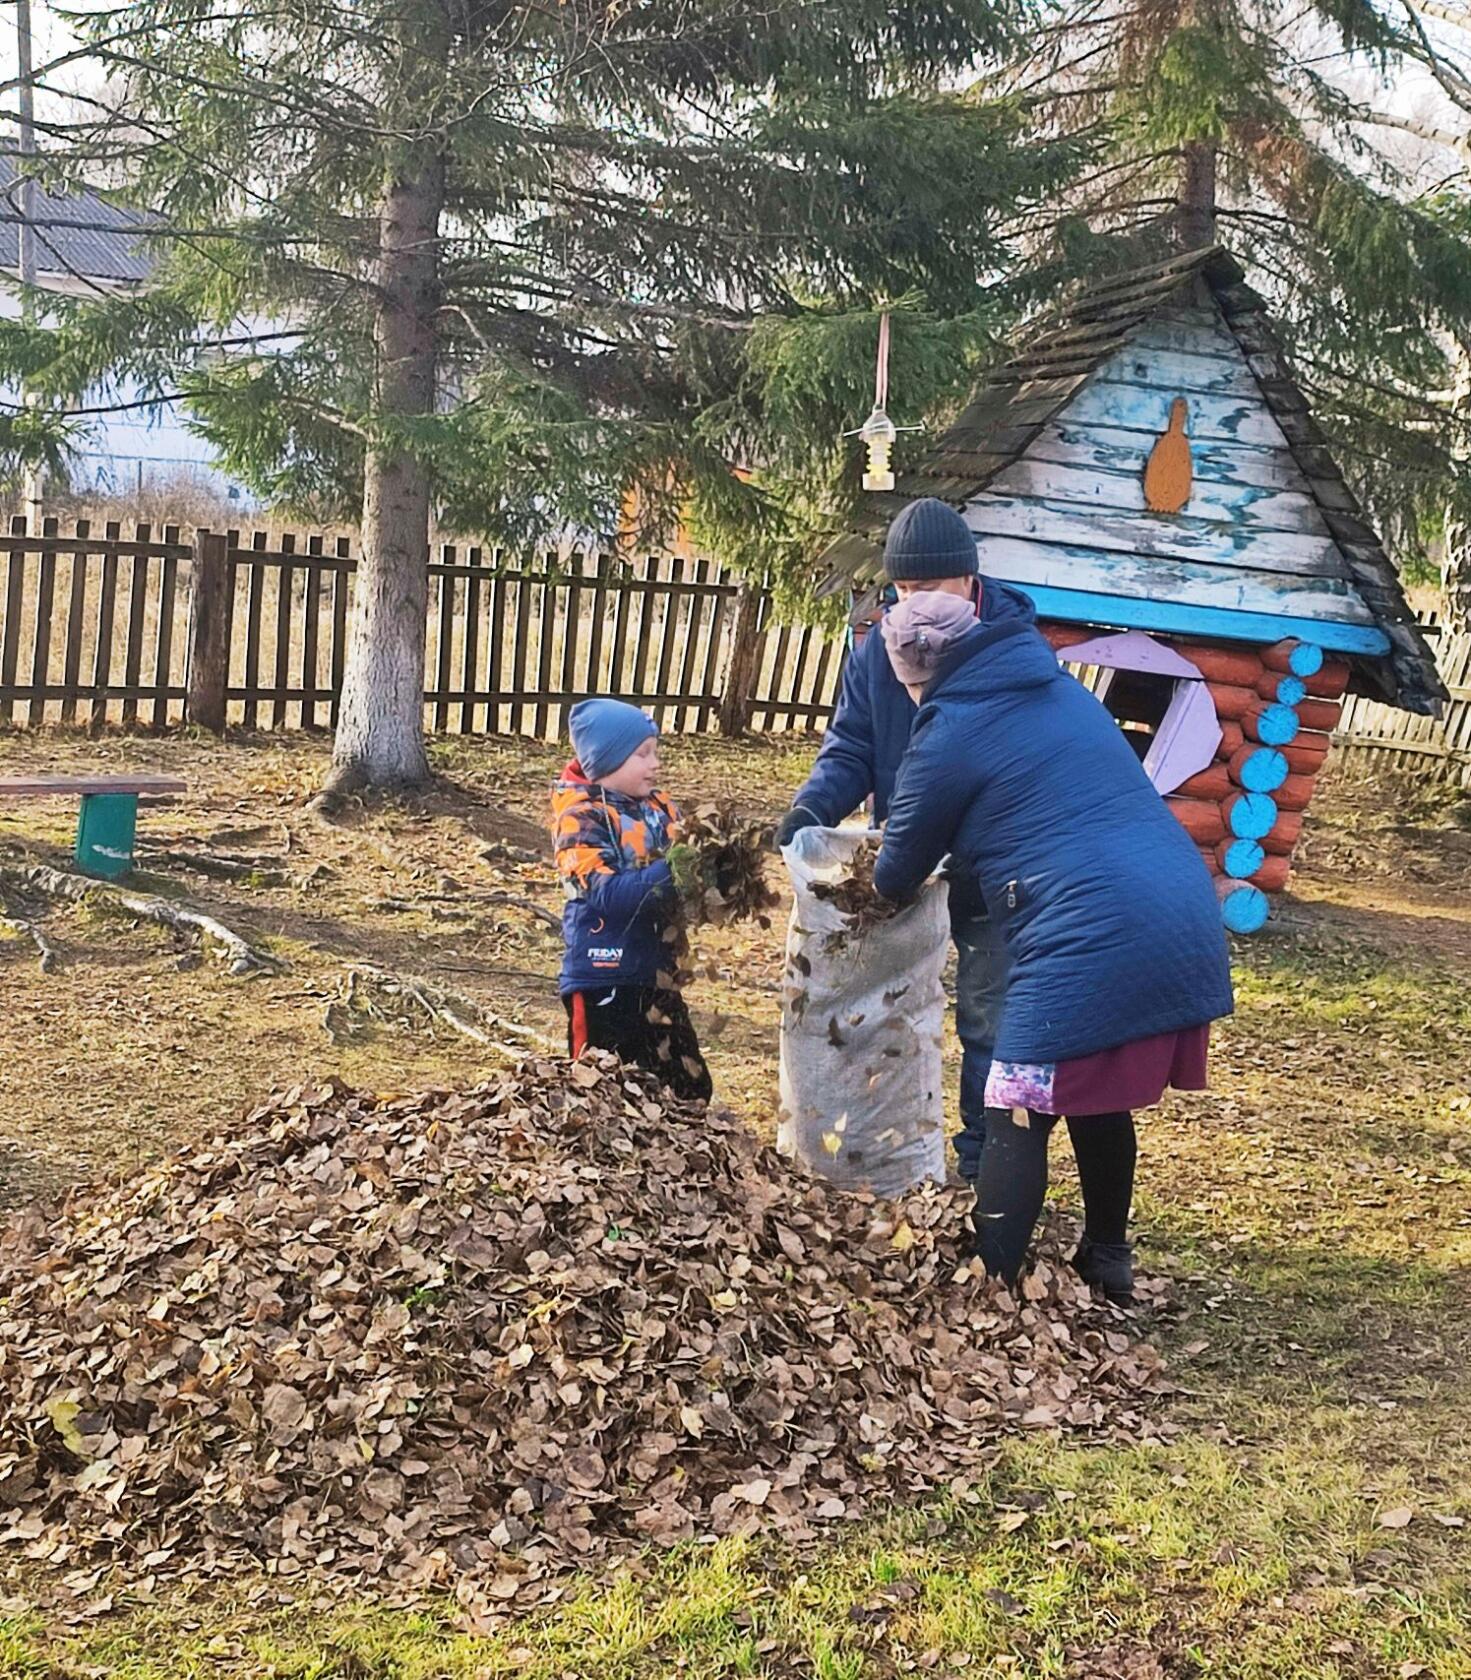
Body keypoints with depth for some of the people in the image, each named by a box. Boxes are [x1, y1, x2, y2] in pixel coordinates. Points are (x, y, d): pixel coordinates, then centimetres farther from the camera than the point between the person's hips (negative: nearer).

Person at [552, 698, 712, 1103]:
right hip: (603, 979, -6)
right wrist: (667, 875, -36)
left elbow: (683, 865, 8)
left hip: (655, 973, 6)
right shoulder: (582, 819, -14)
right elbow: (606, 893, -25)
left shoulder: (658, 808, 4)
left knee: (688, 1085, 12)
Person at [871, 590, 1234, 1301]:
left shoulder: (950, 732, -1)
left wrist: (880, 886, 33)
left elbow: (897, 874, 9)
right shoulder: (1062, 690, 20)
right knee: (1101, 1102, 23)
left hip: (1089, 942, -8)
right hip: (1188, 925, 8)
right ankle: (1107, 1258, 37)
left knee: (1018, 1117, 2)